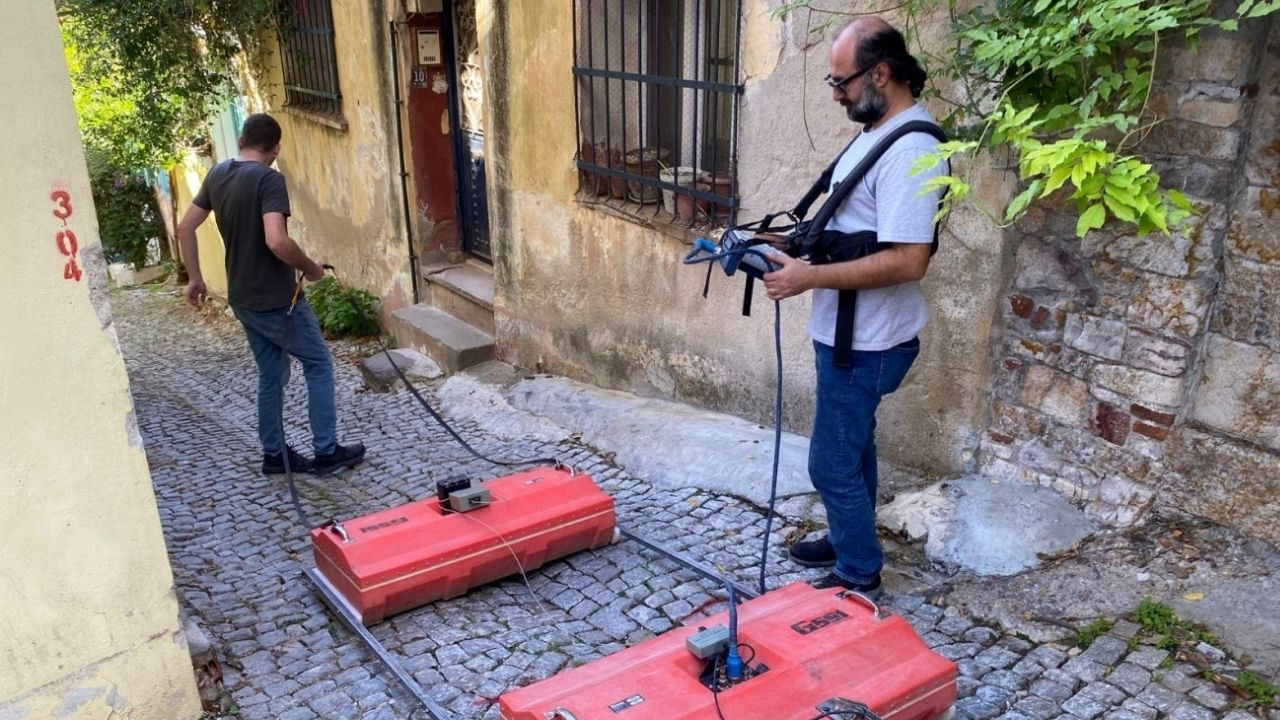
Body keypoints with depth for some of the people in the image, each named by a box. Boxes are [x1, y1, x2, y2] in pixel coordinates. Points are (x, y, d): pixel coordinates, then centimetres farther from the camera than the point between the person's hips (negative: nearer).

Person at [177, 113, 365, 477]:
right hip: (276, 300, -8)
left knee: (271, 374, 17)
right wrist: (310, 267, -13)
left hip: (243, 299, 8)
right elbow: (276, 242, -30)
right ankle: (327, 451, 10)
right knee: (319, 364, 6)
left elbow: (185, 228, 12)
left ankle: (275, 453, 25)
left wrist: (195, 278, 21)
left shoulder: (216, 175, 7)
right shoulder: (269, 179, -18)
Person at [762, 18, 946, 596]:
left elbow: (907, 261, -30)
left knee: (833, 463, 1)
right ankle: (849, 541, 41)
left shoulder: (909, 150, -23)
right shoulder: (878, 131, 9)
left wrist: (810, 277, -27)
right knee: (852, 446, 23)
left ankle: (859, 577, 19)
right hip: (849, 332, 10)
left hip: (866, 342, -10)